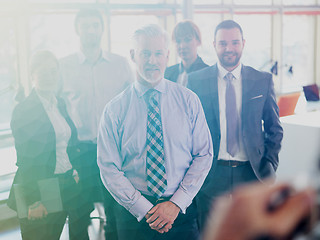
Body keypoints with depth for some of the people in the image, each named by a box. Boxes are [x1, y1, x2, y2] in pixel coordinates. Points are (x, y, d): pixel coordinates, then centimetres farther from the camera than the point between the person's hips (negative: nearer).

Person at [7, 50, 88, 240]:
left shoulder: (61, 104, 10)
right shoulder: (24, 110, -12)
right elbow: (26, 160, -14)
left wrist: (74, 172, 8)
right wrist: (34, 201, -15)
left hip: (68, 186, 7)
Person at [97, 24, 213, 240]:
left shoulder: (188, 100, -1)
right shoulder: (115, 109, -4)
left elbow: (204, 155, -2)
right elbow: (109, 169, -5)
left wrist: (177, 203, -10)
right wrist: (144, 210, -13)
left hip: (182, 211, 1)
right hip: (133, 214, -1)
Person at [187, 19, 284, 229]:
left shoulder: (263, 81, 4)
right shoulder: (196, 80, 1)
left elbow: (274, 129, 10)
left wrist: (270, 166, 1)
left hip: (251, 173, 1)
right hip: (211, 175, -1)